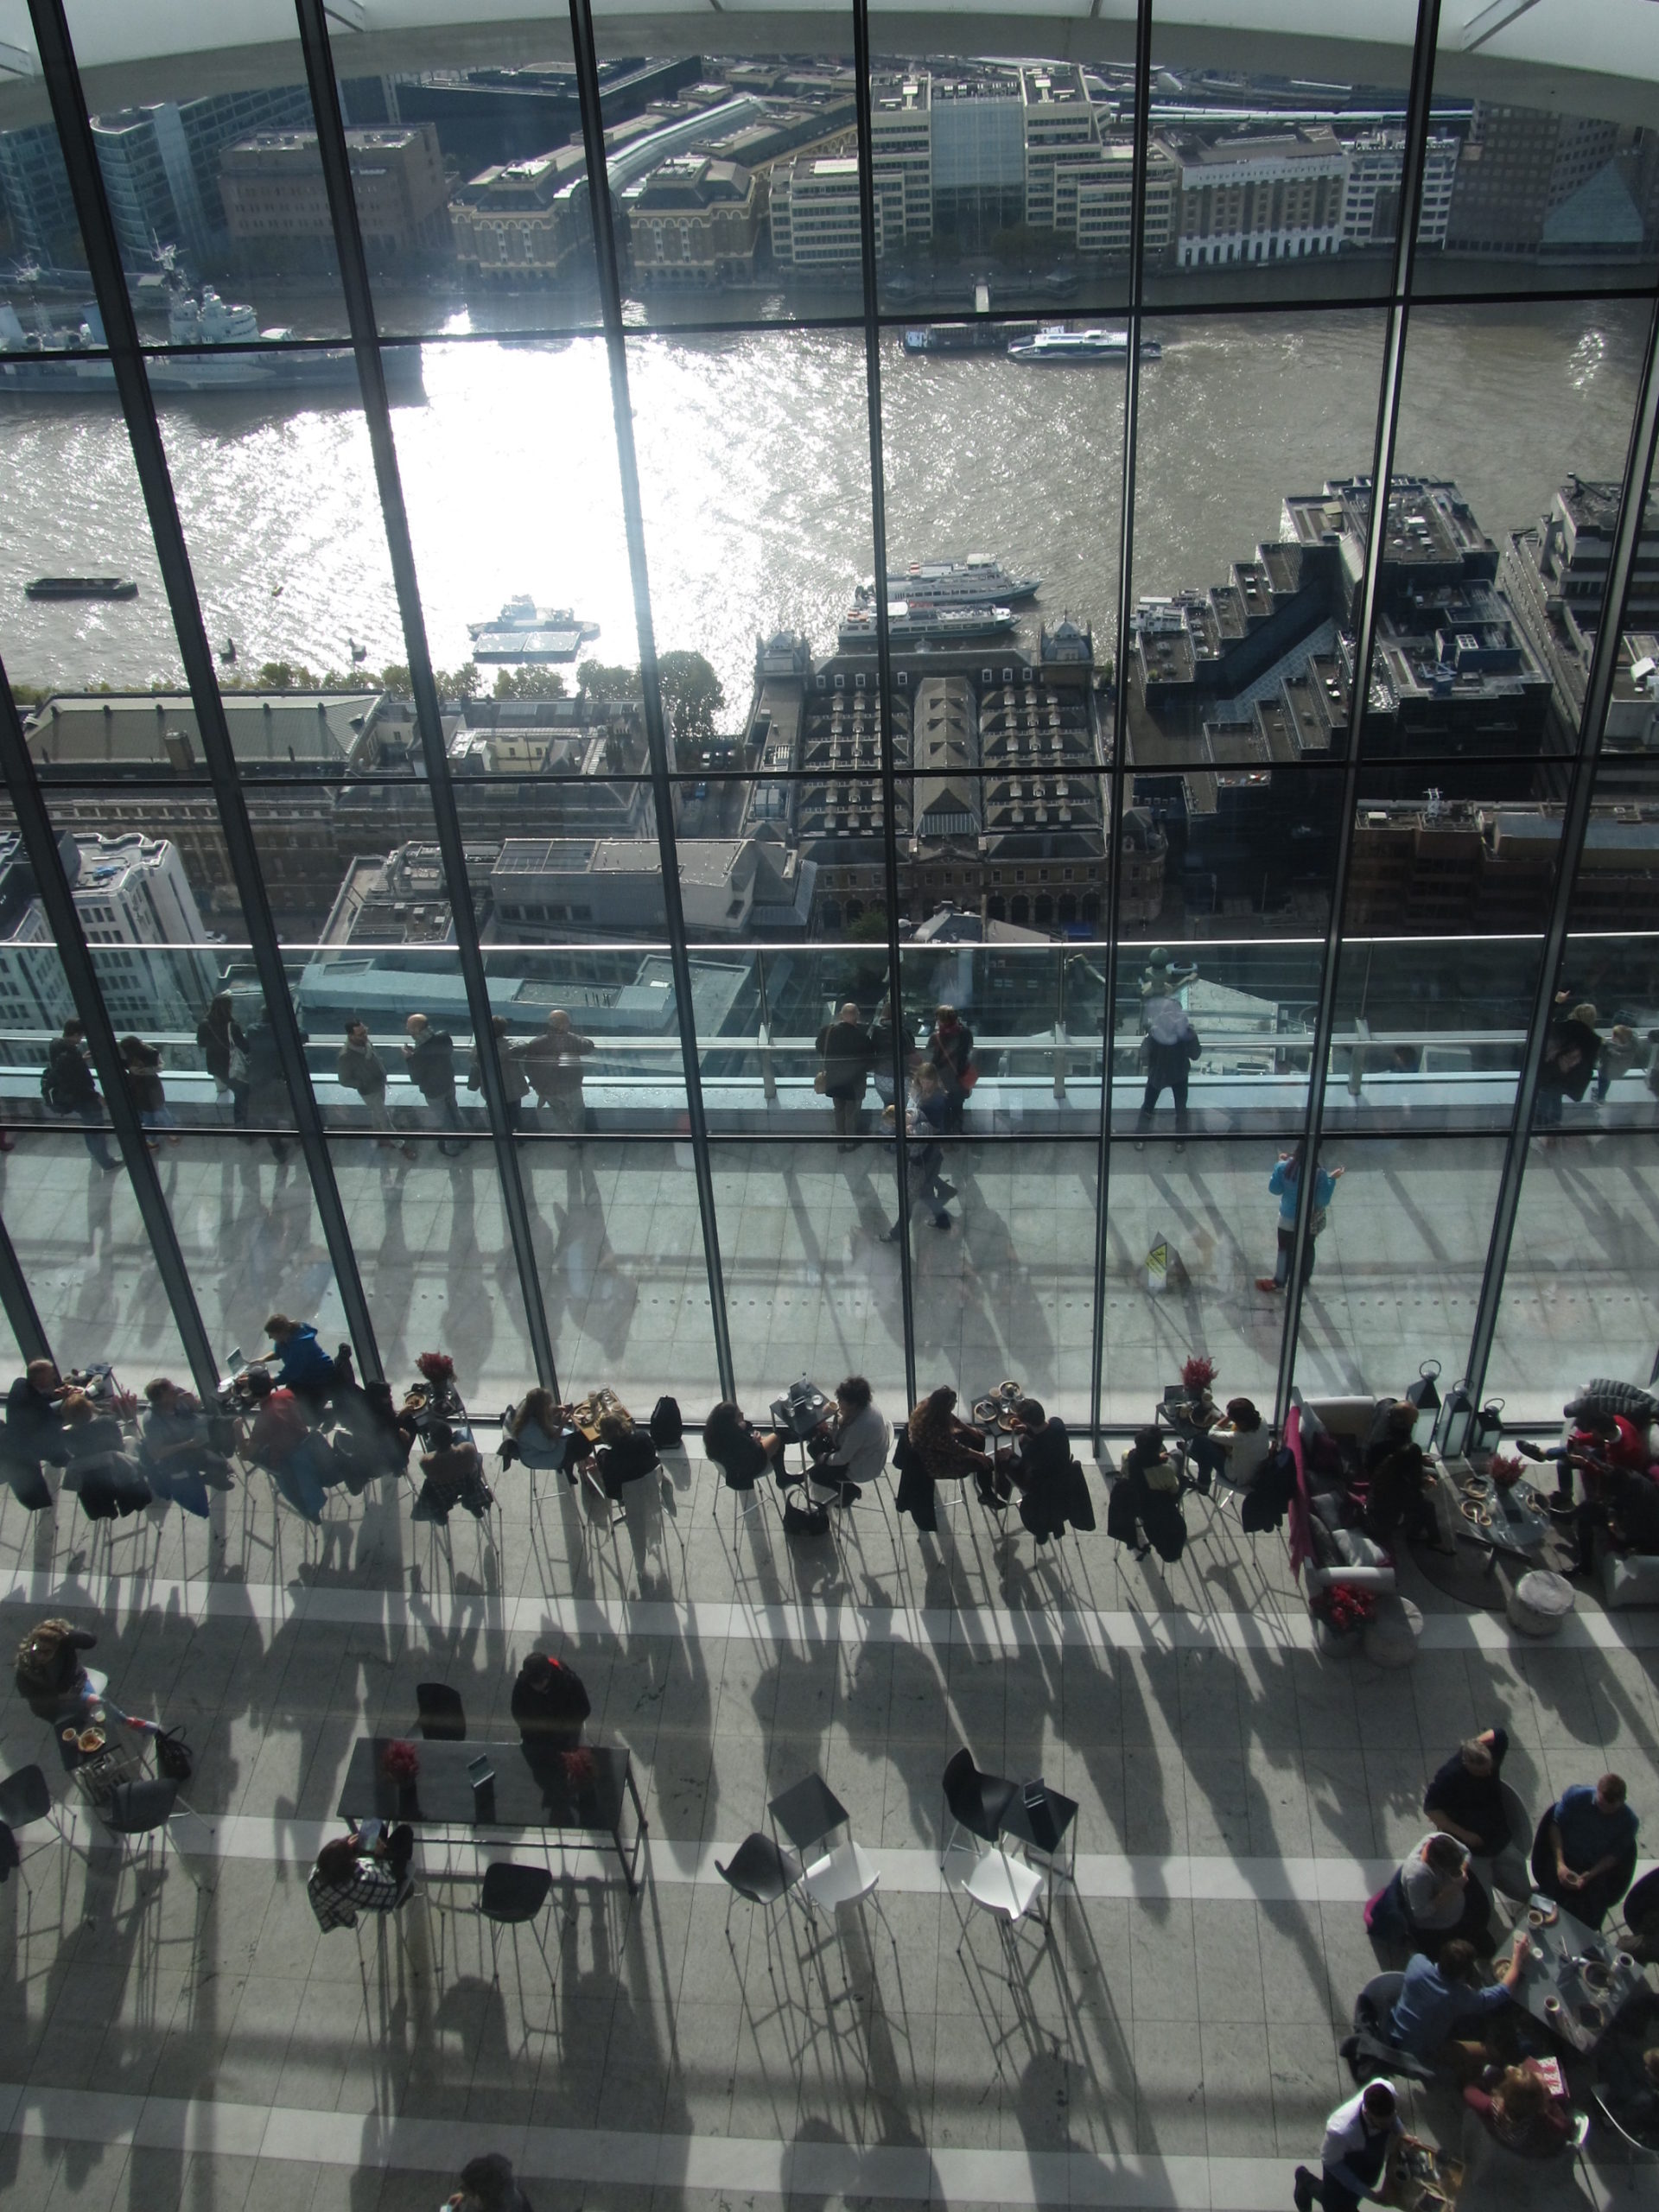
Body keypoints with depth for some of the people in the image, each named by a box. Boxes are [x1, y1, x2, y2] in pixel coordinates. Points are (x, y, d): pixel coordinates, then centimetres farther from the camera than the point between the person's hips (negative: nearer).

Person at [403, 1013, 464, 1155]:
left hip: (434, 1091, -6)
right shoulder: (444, 1037, -20)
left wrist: (409, 1058, -16)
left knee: (442, 1120, 20)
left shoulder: (420, 1054, -39)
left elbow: (416, 1080, -23)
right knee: (454, 1111, 29)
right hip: (449, 1083, 6)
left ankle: (452, 1148, 42)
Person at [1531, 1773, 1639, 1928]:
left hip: (1596, 1871, 0)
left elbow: (1614, 1855, -5)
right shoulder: (1576, 1796, -18)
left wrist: (1590, 1875, -20)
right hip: (1564, 1862, 0)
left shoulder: (1629, 1822, -14)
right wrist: (1560, 1863, -18)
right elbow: (1555, 1825, -7)